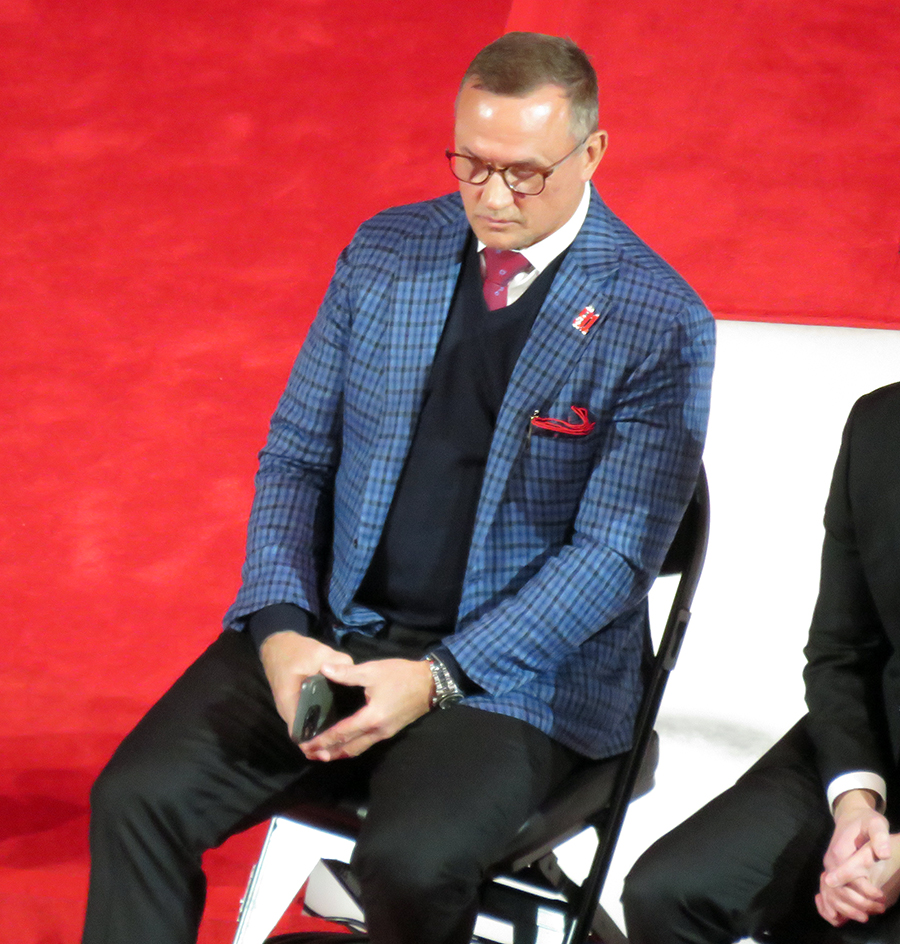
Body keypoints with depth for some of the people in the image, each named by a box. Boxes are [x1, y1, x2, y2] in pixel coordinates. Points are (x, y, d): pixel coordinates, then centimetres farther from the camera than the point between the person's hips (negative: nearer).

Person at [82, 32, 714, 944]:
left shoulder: (659, 322, -9)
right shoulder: (385, 251, 5)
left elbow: (612, 554, -12)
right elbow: (294, 457, 7)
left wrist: (436, 678, -21)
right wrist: (281, 629, -10)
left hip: (511, 671, -4)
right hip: (326, 628, 4)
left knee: (412, 862, -31)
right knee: (136, 799, -16)